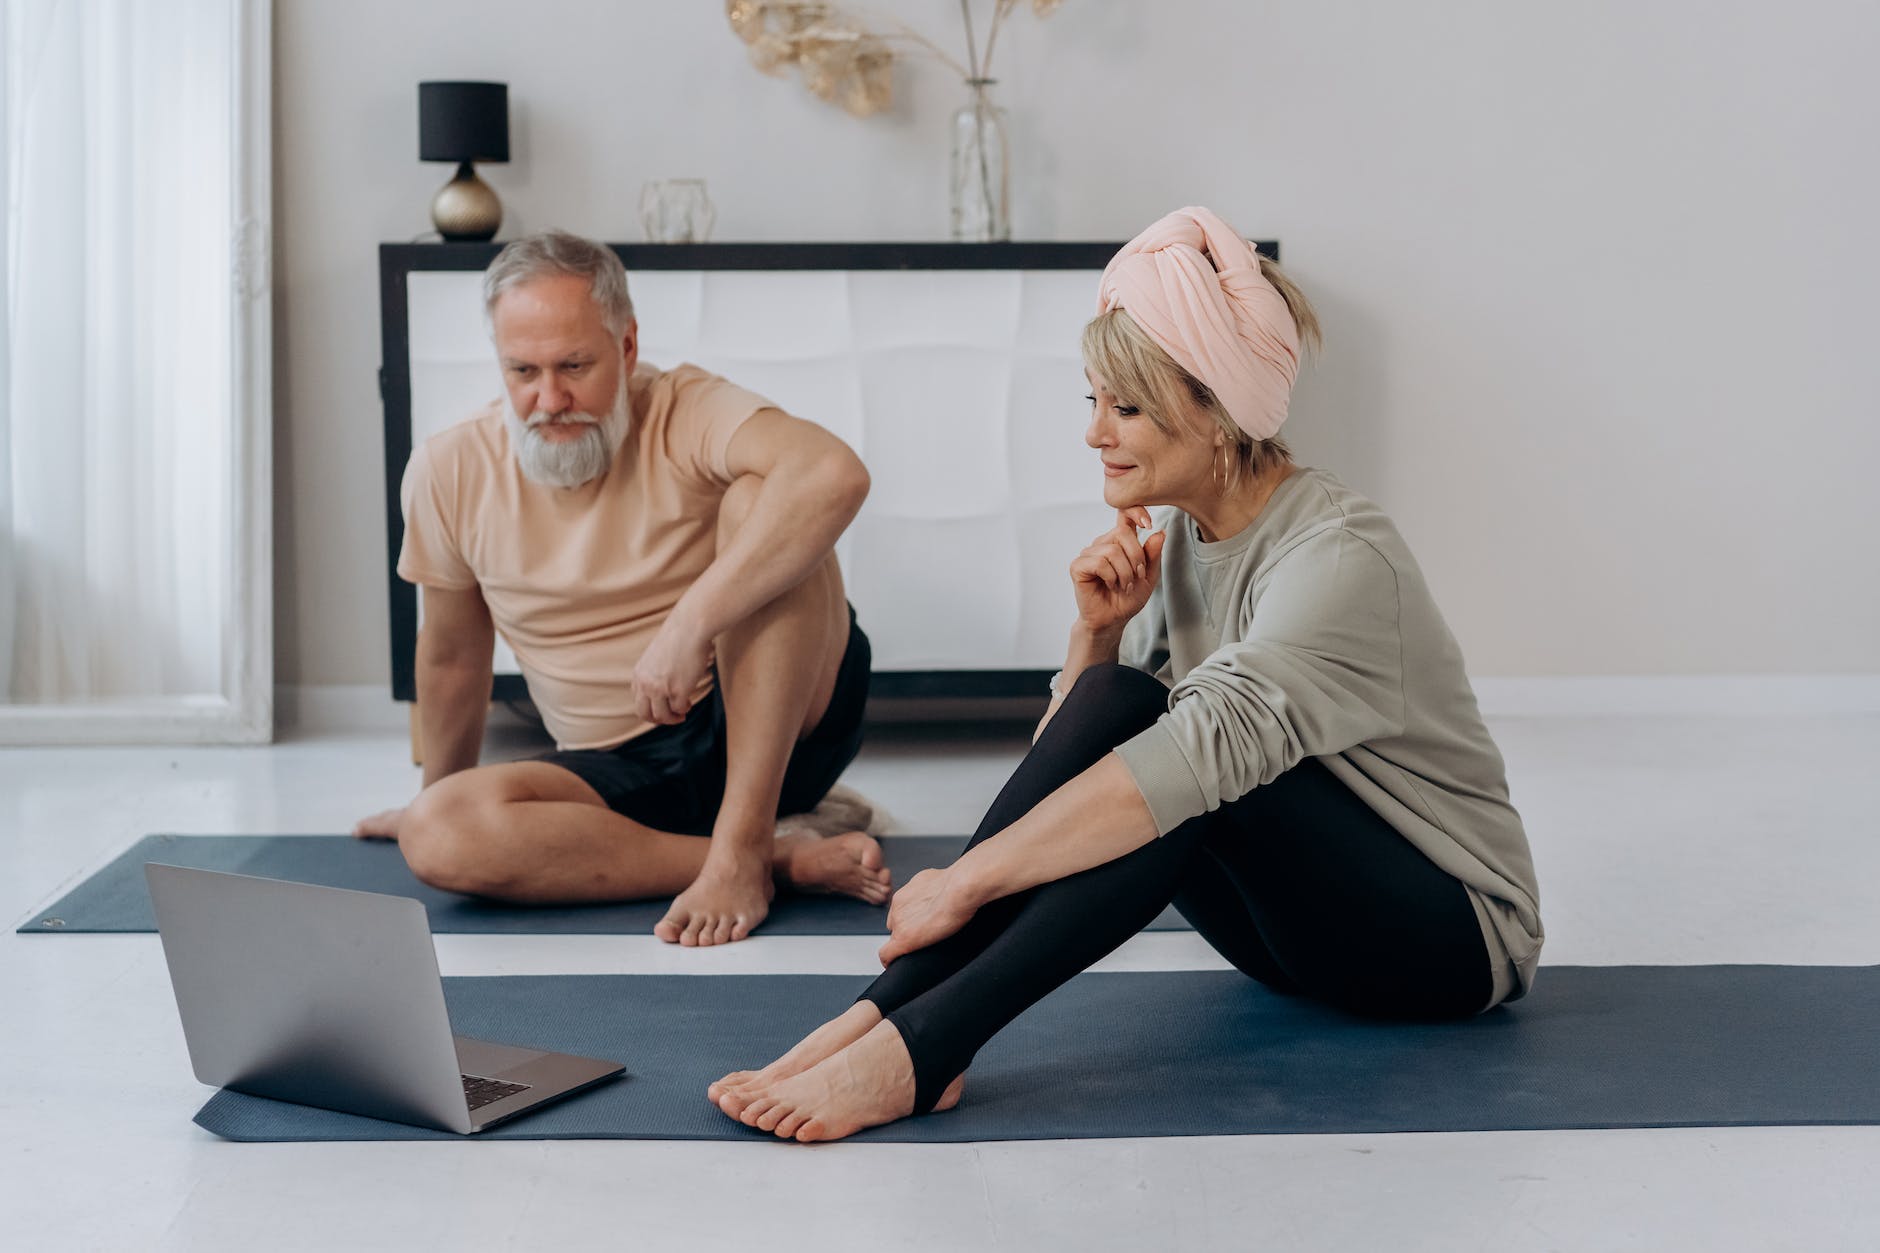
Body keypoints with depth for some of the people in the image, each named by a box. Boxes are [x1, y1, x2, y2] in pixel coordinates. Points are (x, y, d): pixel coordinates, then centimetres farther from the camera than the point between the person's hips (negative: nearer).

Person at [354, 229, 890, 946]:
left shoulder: (686, 416, -14)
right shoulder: (450, 473, -2)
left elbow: (836, 475, -37)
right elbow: (454, 654, 15)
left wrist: (691, 624, -41)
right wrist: (441, 798, 25)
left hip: (785, 722, -4)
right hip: (622, 771, 4)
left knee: (755, 498, -28)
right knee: (437, 836, -26)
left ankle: (741, 848, -29)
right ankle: (786, 857, -23)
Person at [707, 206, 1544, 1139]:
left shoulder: (1339, 555, -23)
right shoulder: (1176, 542, 1)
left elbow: (1205, 751, -38)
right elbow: (1068, 758, 3)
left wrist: (967, 882, -38)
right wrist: (1096, 630, -16)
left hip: (1453, 936, -7)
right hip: (1303, 923, 7)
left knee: (1172, 750, -32)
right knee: (1113, 706, -19)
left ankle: (918, 1047, -38)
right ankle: (890, 1005, -28)